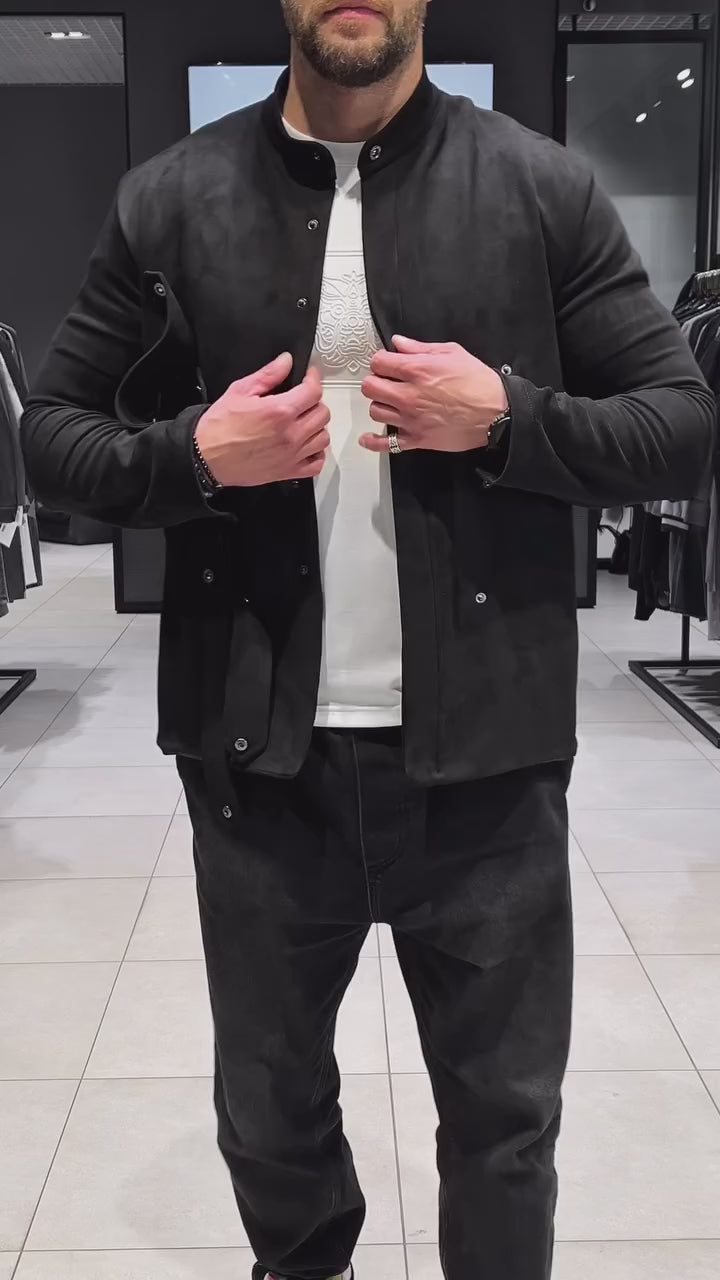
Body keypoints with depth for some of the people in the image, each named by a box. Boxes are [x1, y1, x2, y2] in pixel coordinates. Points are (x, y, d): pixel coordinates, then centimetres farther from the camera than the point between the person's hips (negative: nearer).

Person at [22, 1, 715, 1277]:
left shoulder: (545, 189, 2)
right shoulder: (170, 200, 4)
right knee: (269, 1114, 20)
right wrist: (195, 454, -11)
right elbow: (54, 433, 8)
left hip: (484, 754, -1)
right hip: (260, 755, 2)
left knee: (506, 1119, 13)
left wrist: (507, 419, -14)